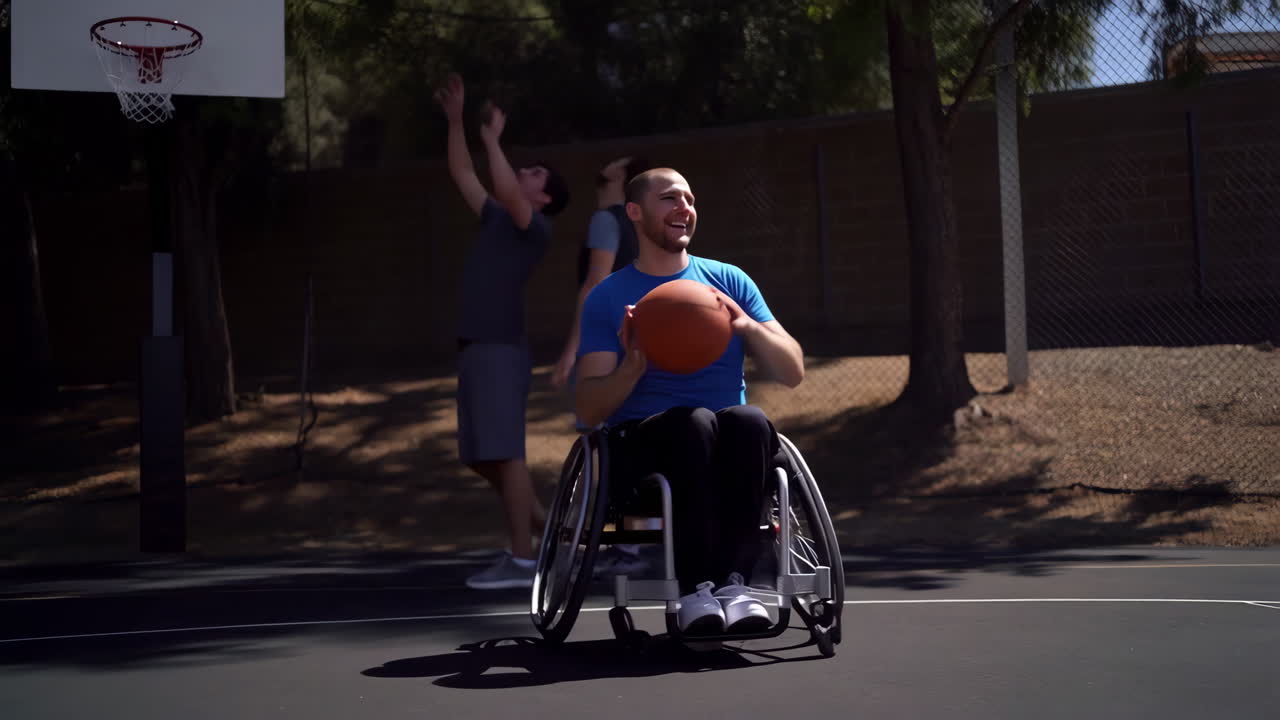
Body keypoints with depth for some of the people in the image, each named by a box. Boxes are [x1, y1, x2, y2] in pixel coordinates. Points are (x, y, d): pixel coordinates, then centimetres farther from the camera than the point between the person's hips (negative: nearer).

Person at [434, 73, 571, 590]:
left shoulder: (535, 228, -3)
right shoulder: (497, 219, 20)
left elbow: (506, 191, -22)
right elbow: (463, 174, 27)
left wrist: (493, 139, -13)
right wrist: (455, 120, 22)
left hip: (501, 351, -9)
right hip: (476, 350, 9)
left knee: (504, 454, -10)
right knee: (482, 458, 11)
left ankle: (523, 561, -7)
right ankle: (545, 528, 21)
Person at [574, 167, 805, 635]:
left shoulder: (730, 281, 12)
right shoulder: (607, 298, 6)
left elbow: (792, 374, 6)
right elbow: (589, 410, -1)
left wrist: (747, 326, -12)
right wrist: (632, 368, -20)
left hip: (726, 454, 2)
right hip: (642, 450, -2)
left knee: (749, 420, -32)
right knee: (695, 420, -35)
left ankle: (732, 581, -36)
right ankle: (696, 588, -36)